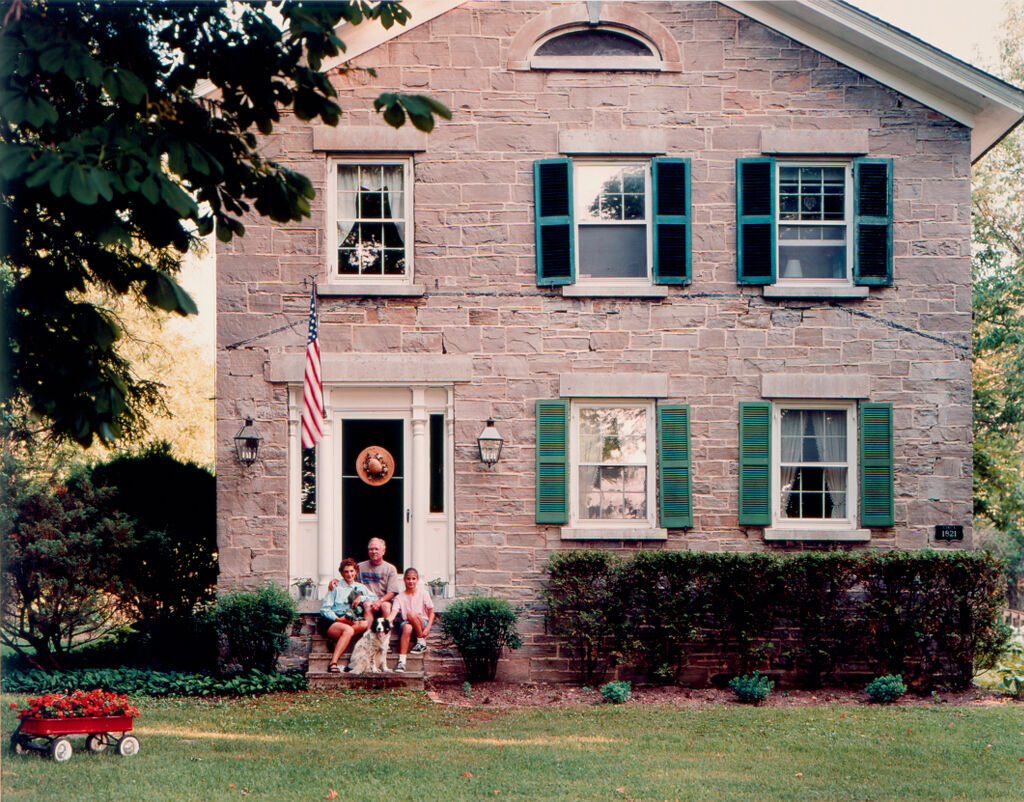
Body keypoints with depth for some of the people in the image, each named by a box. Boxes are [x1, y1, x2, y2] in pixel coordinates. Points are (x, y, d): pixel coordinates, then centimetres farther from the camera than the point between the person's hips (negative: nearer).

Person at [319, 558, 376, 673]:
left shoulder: (361, 588, 22)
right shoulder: (336, 587, 10)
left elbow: (376, 599, 10)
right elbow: (324, 609, 2)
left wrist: (362, 597, -7)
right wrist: (338, 619, -14)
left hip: (351, 620, 4)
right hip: (331, 621, -4)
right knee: (348, 630, -36)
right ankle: (333, 663, -42)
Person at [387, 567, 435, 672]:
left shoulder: (423, 593, 4)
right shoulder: (400, 597, 5)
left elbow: (431, 613, 3)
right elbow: (393, 613, -9)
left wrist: (428, 628, -14)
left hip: (422, 623, -1)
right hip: (407, 623, 1)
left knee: (411, 614, -33)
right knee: (407, 628, -37)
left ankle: (422, 642, -17)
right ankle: (401, 661, -46)